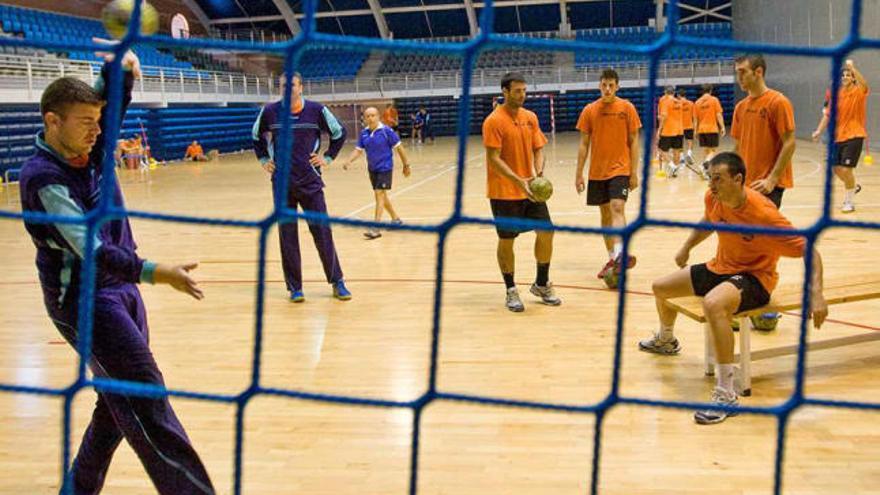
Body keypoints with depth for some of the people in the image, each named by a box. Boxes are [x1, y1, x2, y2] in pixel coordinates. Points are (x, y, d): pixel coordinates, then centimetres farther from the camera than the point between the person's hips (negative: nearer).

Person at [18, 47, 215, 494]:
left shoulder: (89, 149, 1)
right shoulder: (42, 177, -20)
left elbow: (114, 101, 4)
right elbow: (90, 248, -29)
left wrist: (120, 68, -20)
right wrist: (152, 272, -41)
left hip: (120, 287, 8)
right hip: (83, 299, -8)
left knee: (123, 401, 14)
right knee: (144, 396, -12)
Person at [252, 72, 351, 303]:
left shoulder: (316, 110, -3)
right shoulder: (269, 112, 1)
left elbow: (339, 133, 10)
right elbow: (257, 137, 20)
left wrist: (327, 157, 3)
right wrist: (264, 160, 11)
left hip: (310, 181, -1)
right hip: (282, 182, 1)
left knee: (322, 231, 0)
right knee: (287, 236, 4)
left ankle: (337, 282, 10)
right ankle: (294, 287, 13)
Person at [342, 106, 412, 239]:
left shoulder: (386, 131, -14)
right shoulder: (364, 133, 2)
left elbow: (399, 147, -8)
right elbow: (358, 150, 5)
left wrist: (406, 165, -4)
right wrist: (348, 161, -13)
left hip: (384, 168, -6)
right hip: (372, 169, 6)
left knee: (380, 195, -13)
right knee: (381, 195, 17)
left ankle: (376, 228, -13)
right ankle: (395, 219, 37)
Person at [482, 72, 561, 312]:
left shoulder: (530, 117, 7)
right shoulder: (494, 121, -12)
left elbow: (538, 148, 9)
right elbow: (494, 159, -16)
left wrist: (538, 173, -11)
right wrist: (519, 181, -24)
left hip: (531, 190, 6)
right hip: (504, 192, -6)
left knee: (546, 232, 4)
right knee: (506, 240, 2)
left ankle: (541, 284, 21)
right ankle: (511, 291, 17)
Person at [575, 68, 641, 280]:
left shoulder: (627, 108, -2)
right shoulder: (589, 110, 3)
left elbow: (634, 141, 0)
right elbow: (584, 144, 6)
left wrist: (634, 172, -5)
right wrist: (579, 174, 2)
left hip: (620, 169, -3)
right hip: (597, 171, 3)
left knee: (617, 208, -21)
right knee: (605, 214, 9)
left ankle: (619, 253, -32)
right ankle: (612, 258, 18)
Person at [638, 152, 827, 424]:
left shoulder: (763, 213, -31)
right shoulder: (714, 197, -10)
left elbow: (809, 251, -28)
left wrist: (816, 294, -39)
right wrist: (687, 247, 20)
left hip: (754, 277, -8)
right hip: (720, 267, 8)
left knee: (713, 303, -41)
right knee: (660, 287, 16)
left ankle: (726, 395, -32)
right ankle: (666, 340, 53)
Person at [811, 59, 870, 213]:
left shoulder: (859, 92, -7)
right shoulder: (837, 94, 7)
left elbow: (864, 84, -31)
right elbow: (828, 114, 10)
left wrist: (853, 68, -43)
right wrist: (819, 131, -2)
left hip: (854, 136, -5)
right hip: (838, 136, 6)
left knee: (846, 169, -11)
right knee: (837, 169, 10)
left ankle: (849, 202, 6)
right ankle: (853, 187, 41)